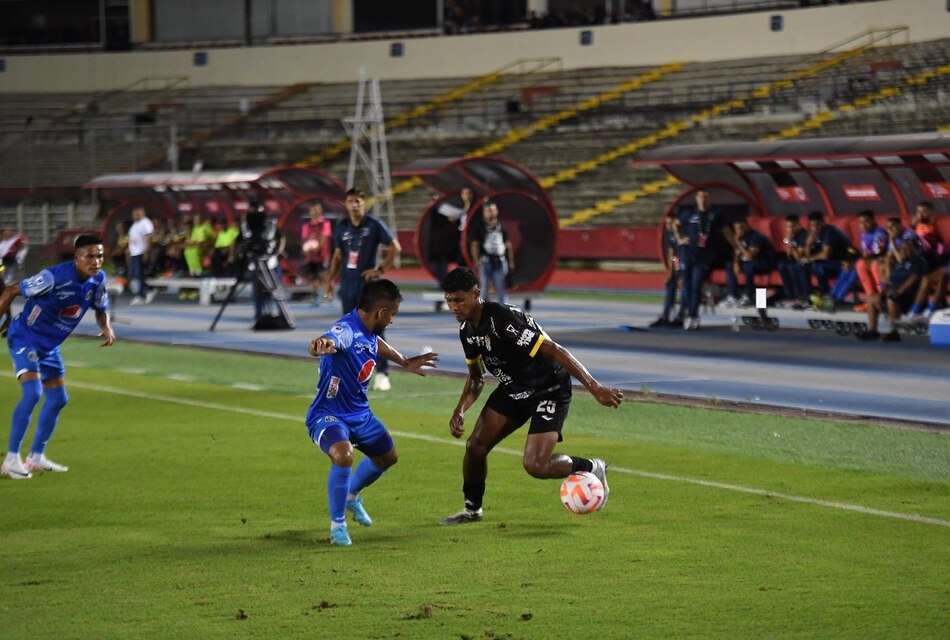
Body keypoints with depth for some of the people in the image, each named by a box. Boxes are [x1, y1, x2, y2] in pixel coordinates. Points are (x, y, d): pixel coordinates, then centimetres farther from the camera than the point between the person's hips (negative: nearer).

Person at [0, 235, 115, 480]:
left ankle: (36, 457, 23)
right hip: (25, 338, -8)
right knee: (32, 393, -22)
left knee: (58, 399, 10)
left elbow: (101, 309, 10)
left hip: (49, 346, 8)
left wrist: (106, 327, -13)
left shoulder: (98, 279, -8)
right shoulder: (55, 277, -29)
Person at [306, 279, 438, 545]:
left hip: (360, 413, 9)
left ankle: (352, 496, 54)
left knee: (387, 457, 25)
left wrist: (406, 362, 39)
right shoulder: (347, 330, -30)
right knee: (343, 456, -35)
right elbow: (329, 341, -55)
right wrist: (322, 344, -79)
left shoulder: (369, 332, -3)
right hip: (328, 415, -9)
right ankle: (337, 525, -16)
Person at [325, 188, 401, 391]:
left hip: (368, 283, -4)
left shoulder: (374, 224, -5)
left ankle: (382, 374, -5)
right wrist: (330, 280, 9)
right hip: (347, 283, 4)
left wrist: (380, 269, -10)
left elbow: (395, 248, -5)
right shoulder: (341, 227, 7)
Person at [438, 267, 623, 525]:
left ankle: (592, 469, 9)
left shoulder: (503, 319, -30)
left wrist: (596, 388, -35)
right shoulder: (467, 330, -2)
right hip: (512, 390, 8)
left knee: (535, 466, -18)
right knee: (475, 446, -2)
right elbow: (476, 378, 14)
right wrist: (459, 411, -3)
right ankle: (472, 509, 21)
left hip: (549, 392, -8)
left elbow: (554, 351, -32)